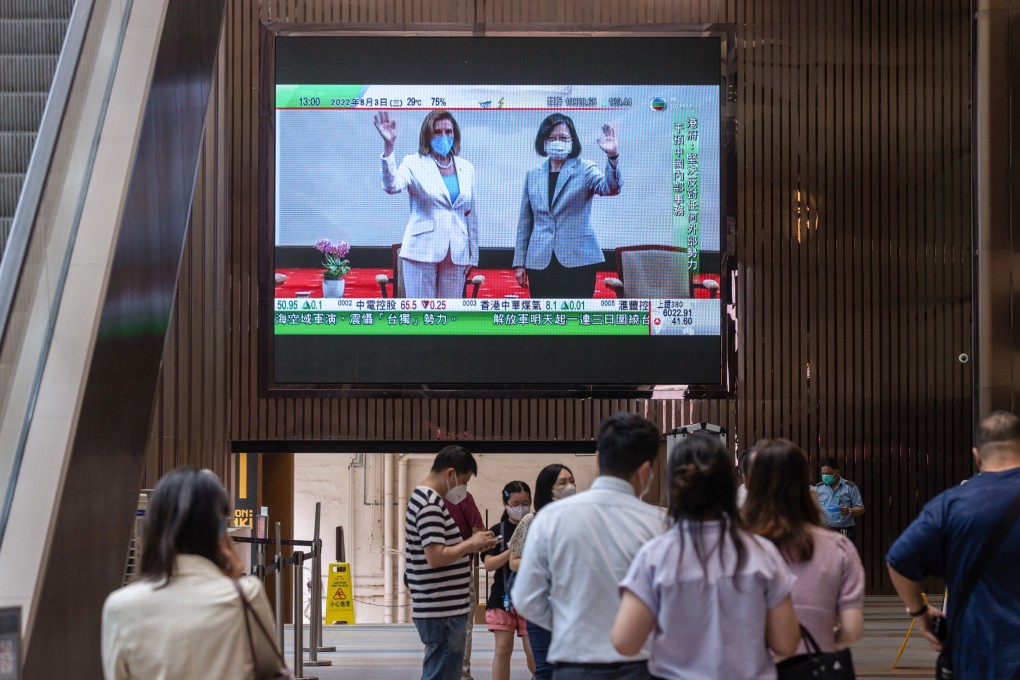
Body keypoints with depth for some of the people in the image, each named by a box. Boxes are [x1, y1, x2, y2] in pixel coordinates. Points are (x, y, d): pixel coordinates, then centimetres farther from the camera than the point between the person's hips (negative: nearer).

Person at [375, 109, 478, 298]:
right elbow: (391, 186, -21)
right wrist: (388, 147, -34)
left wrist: (473, 256, 14)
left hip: (456, 254, 4)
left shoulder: (466, 168, 12)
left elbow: (471, 215, 15)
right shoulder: (414, 164, -1)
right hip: (422, 251, -4)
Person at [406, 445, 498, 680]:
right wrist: (471, 544, -12)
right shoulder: (431, 504, -18)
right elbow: (436, 557, -25)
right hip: (442, 611, -10)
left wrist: (469, 546, 8)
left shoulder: (424, 498, 15)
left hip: (443, 608, 10)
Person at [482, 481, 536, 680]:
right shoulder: (497, 531, 3)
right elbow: (489, 565, -6)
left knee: (533, 651, -3)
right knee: (503, 648, 1)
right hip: (502, 597, 1)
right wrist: (512, 550, -20)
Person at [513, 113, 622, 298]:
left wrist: (612, 157, -36)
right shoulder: (532, 175, 13)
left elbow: (610, 188, -18)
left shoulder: (584, 169, 2)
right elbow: (525, 222, 15)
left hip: (578, 260, -3)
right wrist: (519, 263, 12)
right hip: (540, 263, 3)